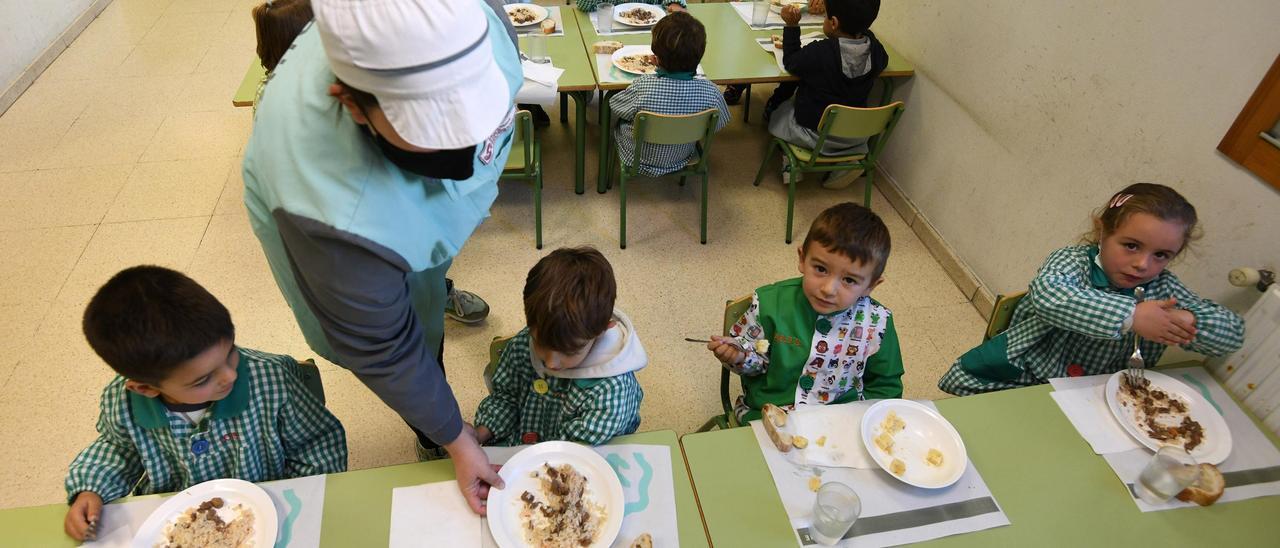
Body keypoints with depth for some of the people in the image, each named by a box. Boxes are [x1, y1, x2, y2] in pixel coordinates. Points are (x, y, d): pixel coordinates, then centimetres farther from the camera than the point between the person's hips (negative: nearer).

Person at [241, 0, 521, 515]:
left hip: (413, 203, 5)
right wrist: (456, 441, -21)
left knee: (432, 281, 35)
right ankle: (431, 442, 46)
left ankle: (435, 291, 71)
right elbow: (383, 352, -32)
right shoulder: (334, 219, -49)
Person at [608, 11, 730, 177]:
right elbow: (720, 124, -9)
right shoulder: (710, 91, -29)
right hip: (682, 159, 3)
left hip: (639, 161, -3)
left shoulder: (643, 87, -36)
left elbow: (614, 105, -14)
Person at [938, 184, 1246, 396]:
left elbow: (1233, 333, 2)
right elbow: (1047, 294, -37)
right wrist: (1130, 316, -38)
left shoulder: (1162, 289, 1)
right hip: (1023, 377, -3)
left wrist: (1186, 322, -21)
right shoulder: (1074, 260, -13)